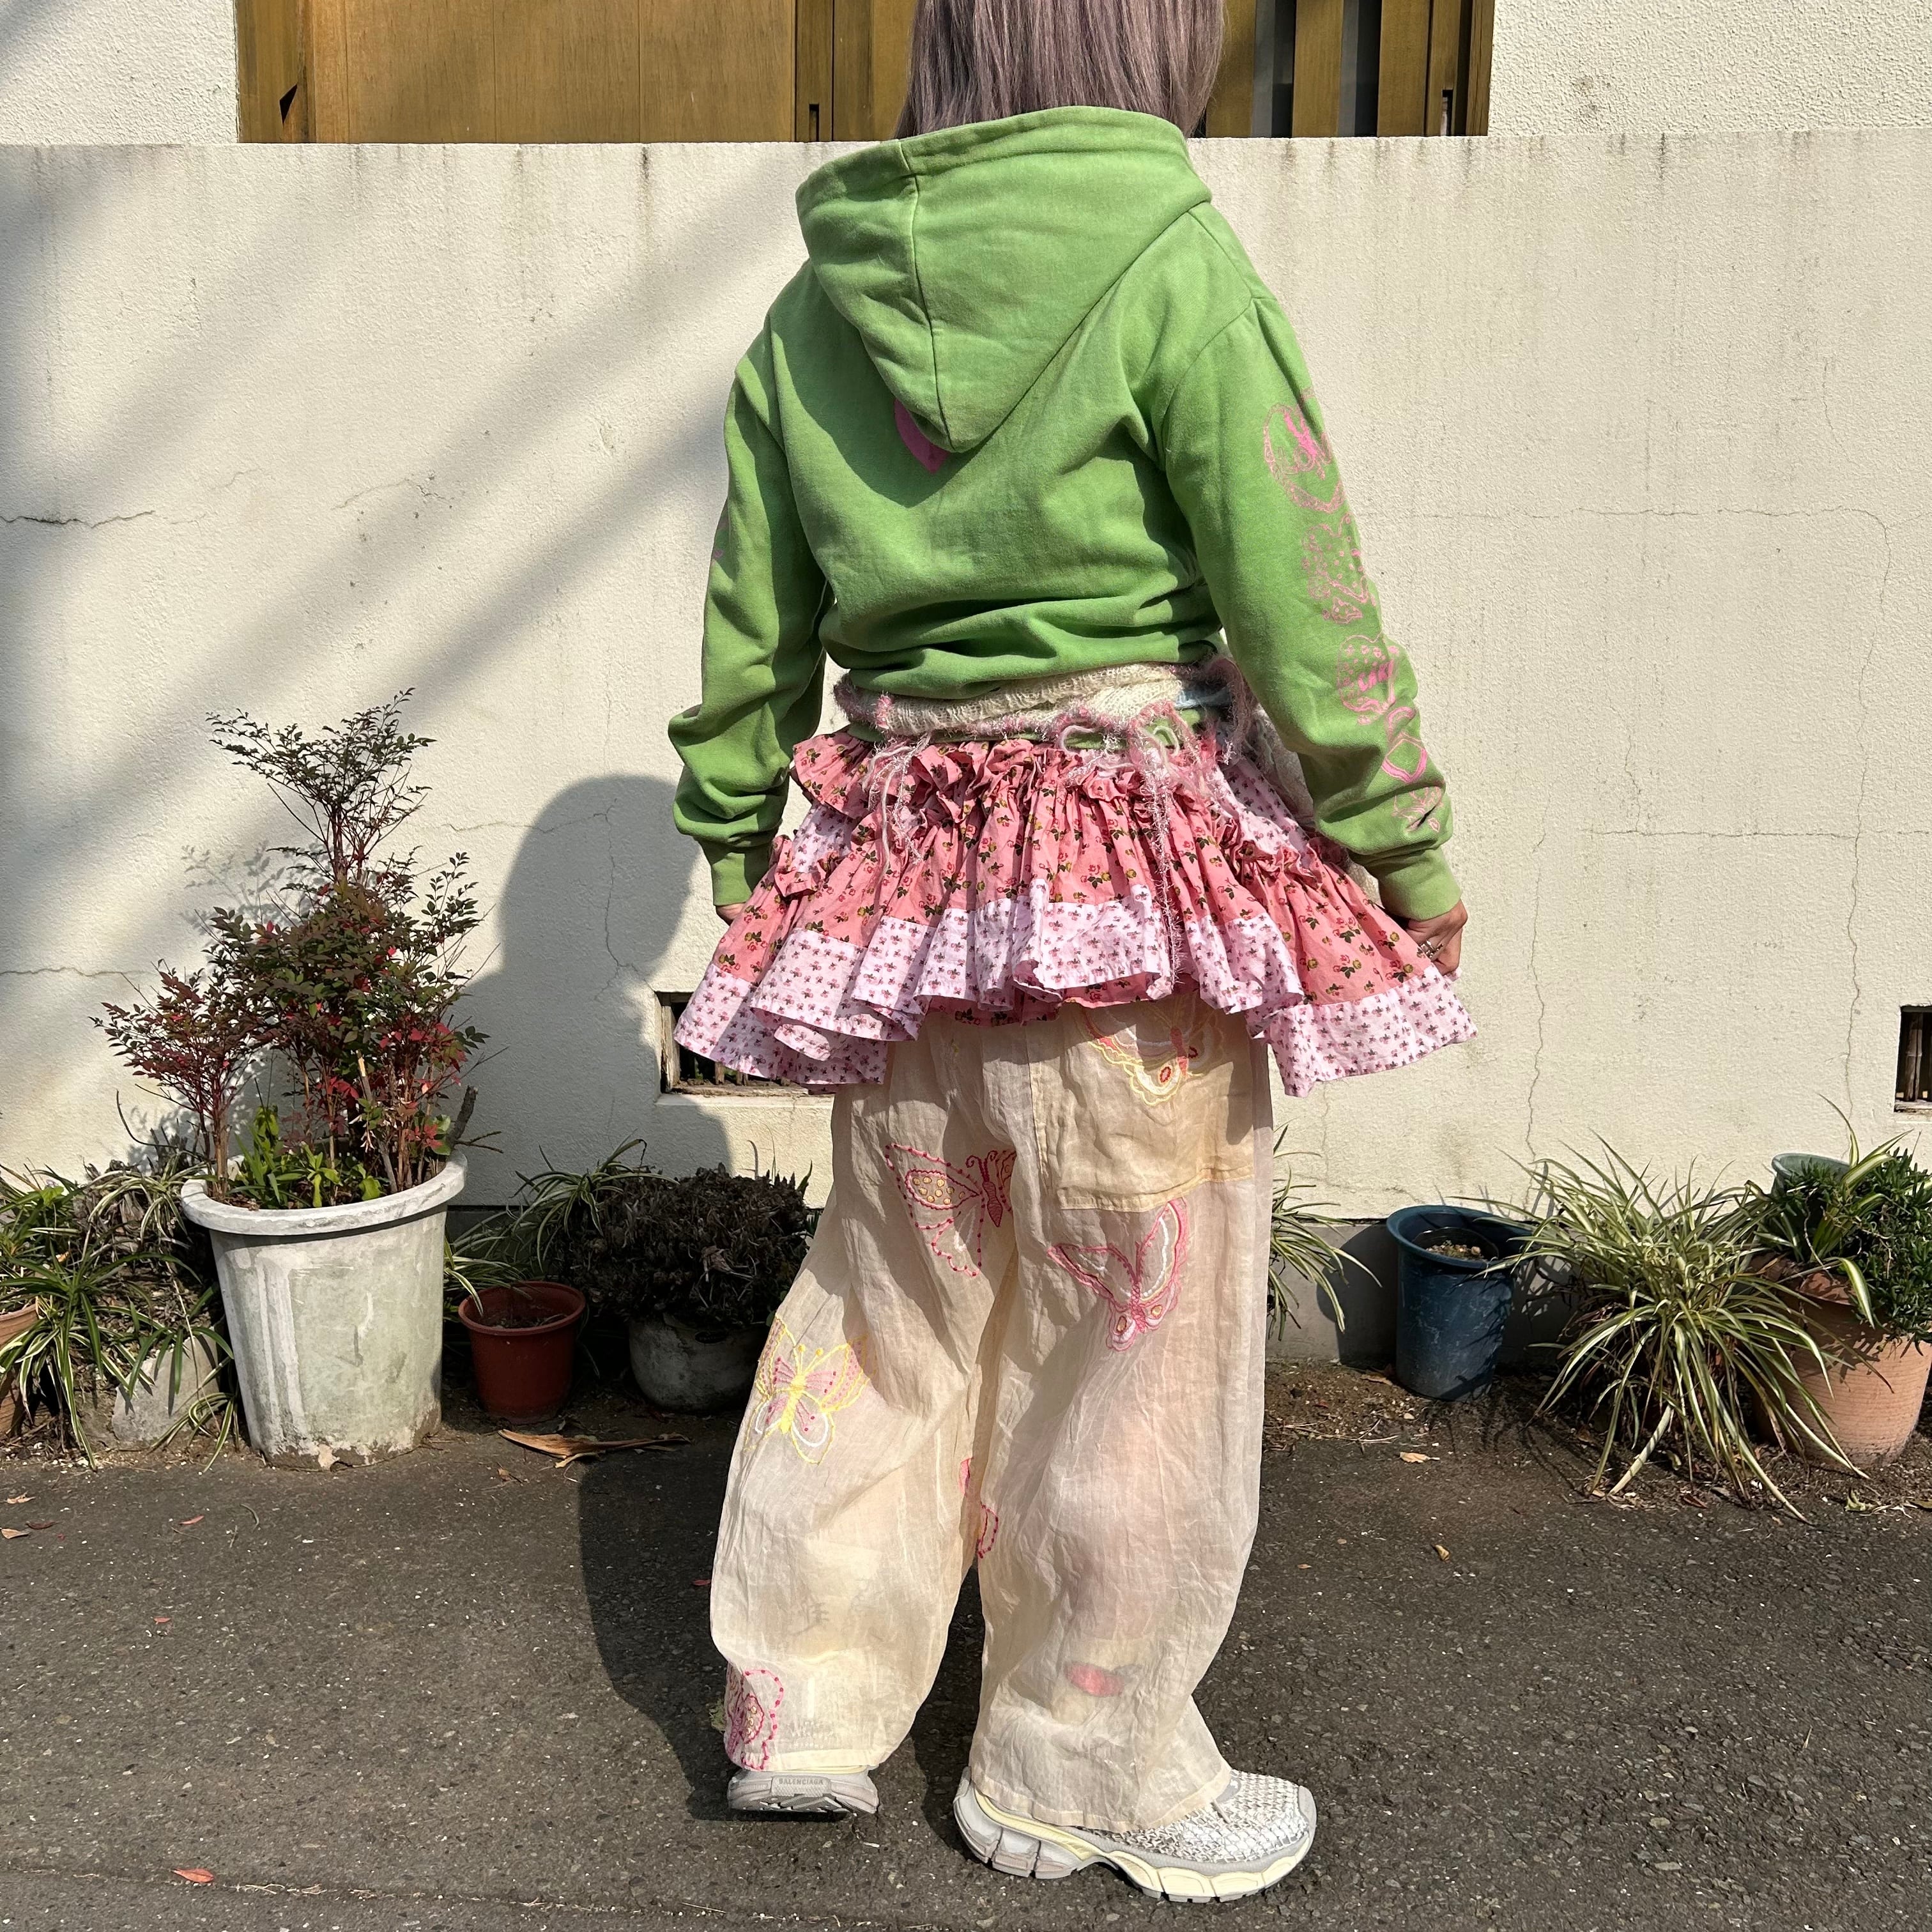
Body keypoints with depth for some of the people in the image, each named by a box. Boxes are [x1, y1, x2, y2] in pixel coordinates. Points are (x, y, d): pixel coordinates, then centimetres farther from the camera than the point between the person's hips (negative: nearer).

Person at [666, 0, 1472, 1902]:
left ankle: (799, 1706, 34)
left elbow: (750, 645, 11)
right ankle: (1083, 1775, 28)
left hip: (901, 862, 6)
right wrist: (1407, 851, 0)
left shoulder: (813, 304, 7)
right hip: (1145, 867, -5)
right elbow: (1303, 607, -10)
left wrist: (741, 855, 22)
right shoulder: (1168, 260, -10)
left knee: (892, 1297, 20)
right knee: (1134, 1340, 10)